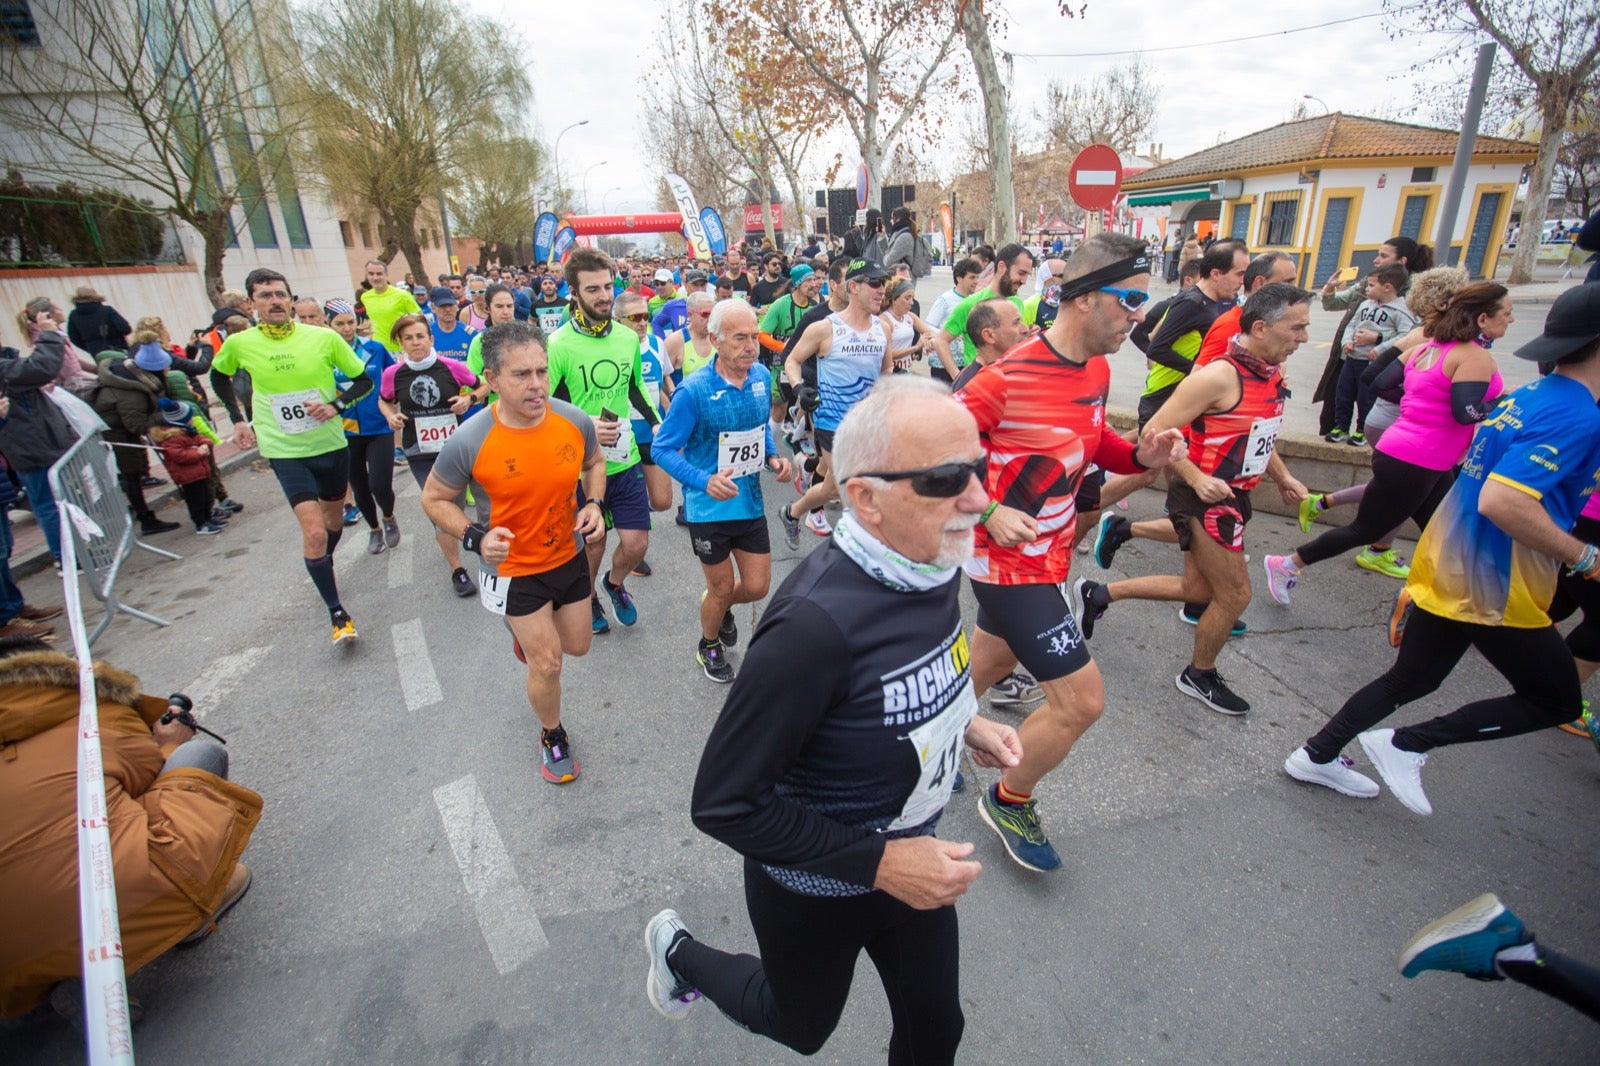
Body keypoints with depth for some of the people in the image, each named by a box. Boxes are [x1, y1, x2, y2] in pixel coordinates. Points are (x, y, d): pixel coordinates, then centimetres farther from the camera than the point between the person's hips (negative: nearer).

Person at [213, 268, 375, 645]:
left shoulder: (324, 337, -8)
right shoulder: (239, 343, -4)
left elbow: (364, 380, 1)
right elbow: (218, 375, 18)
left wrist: (337, 405, -16)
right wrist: (237, 419, 10)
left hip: (332, 444, 2)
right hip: (285, 452, -2)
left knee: (335, 520, 21)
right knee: (314, 532, -15)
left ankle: (323, 567, 52)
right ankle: (336, 612, -3)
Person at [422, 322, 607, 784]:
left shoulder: (575, 420, -16)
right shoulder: (468, 442, -24)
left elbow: (594, 463, 6)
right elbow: (434, 498, -8)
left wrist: (594, 504, -13)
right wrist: (475, 537, -25)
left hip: (569, 555, 4)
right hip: (513, 567, -4)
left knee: (578, 645, 21)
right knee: (547, 663, 2)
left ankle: (526, 633, 56)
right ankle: (552, 736, 33)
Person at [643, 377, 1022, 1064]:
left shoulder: (933, 564, -12)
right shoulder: (816, 624, -38)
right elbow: (724, 802, -29)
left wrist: (961, 722, -4)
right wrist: (877, 863, -27)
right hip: (816, 886, -5)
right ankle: (679, 951, 51)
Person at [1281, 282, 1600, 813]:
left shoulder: (1526, 396, 8)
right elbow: (1501, 502, -30)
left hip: (1444, 570, 8)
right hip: (1494, 589, -8)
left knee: (1409, 681, 19)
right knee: (1557, 701, 13)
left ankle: (1316, 755, 25)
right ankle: (1405, 744, 7)